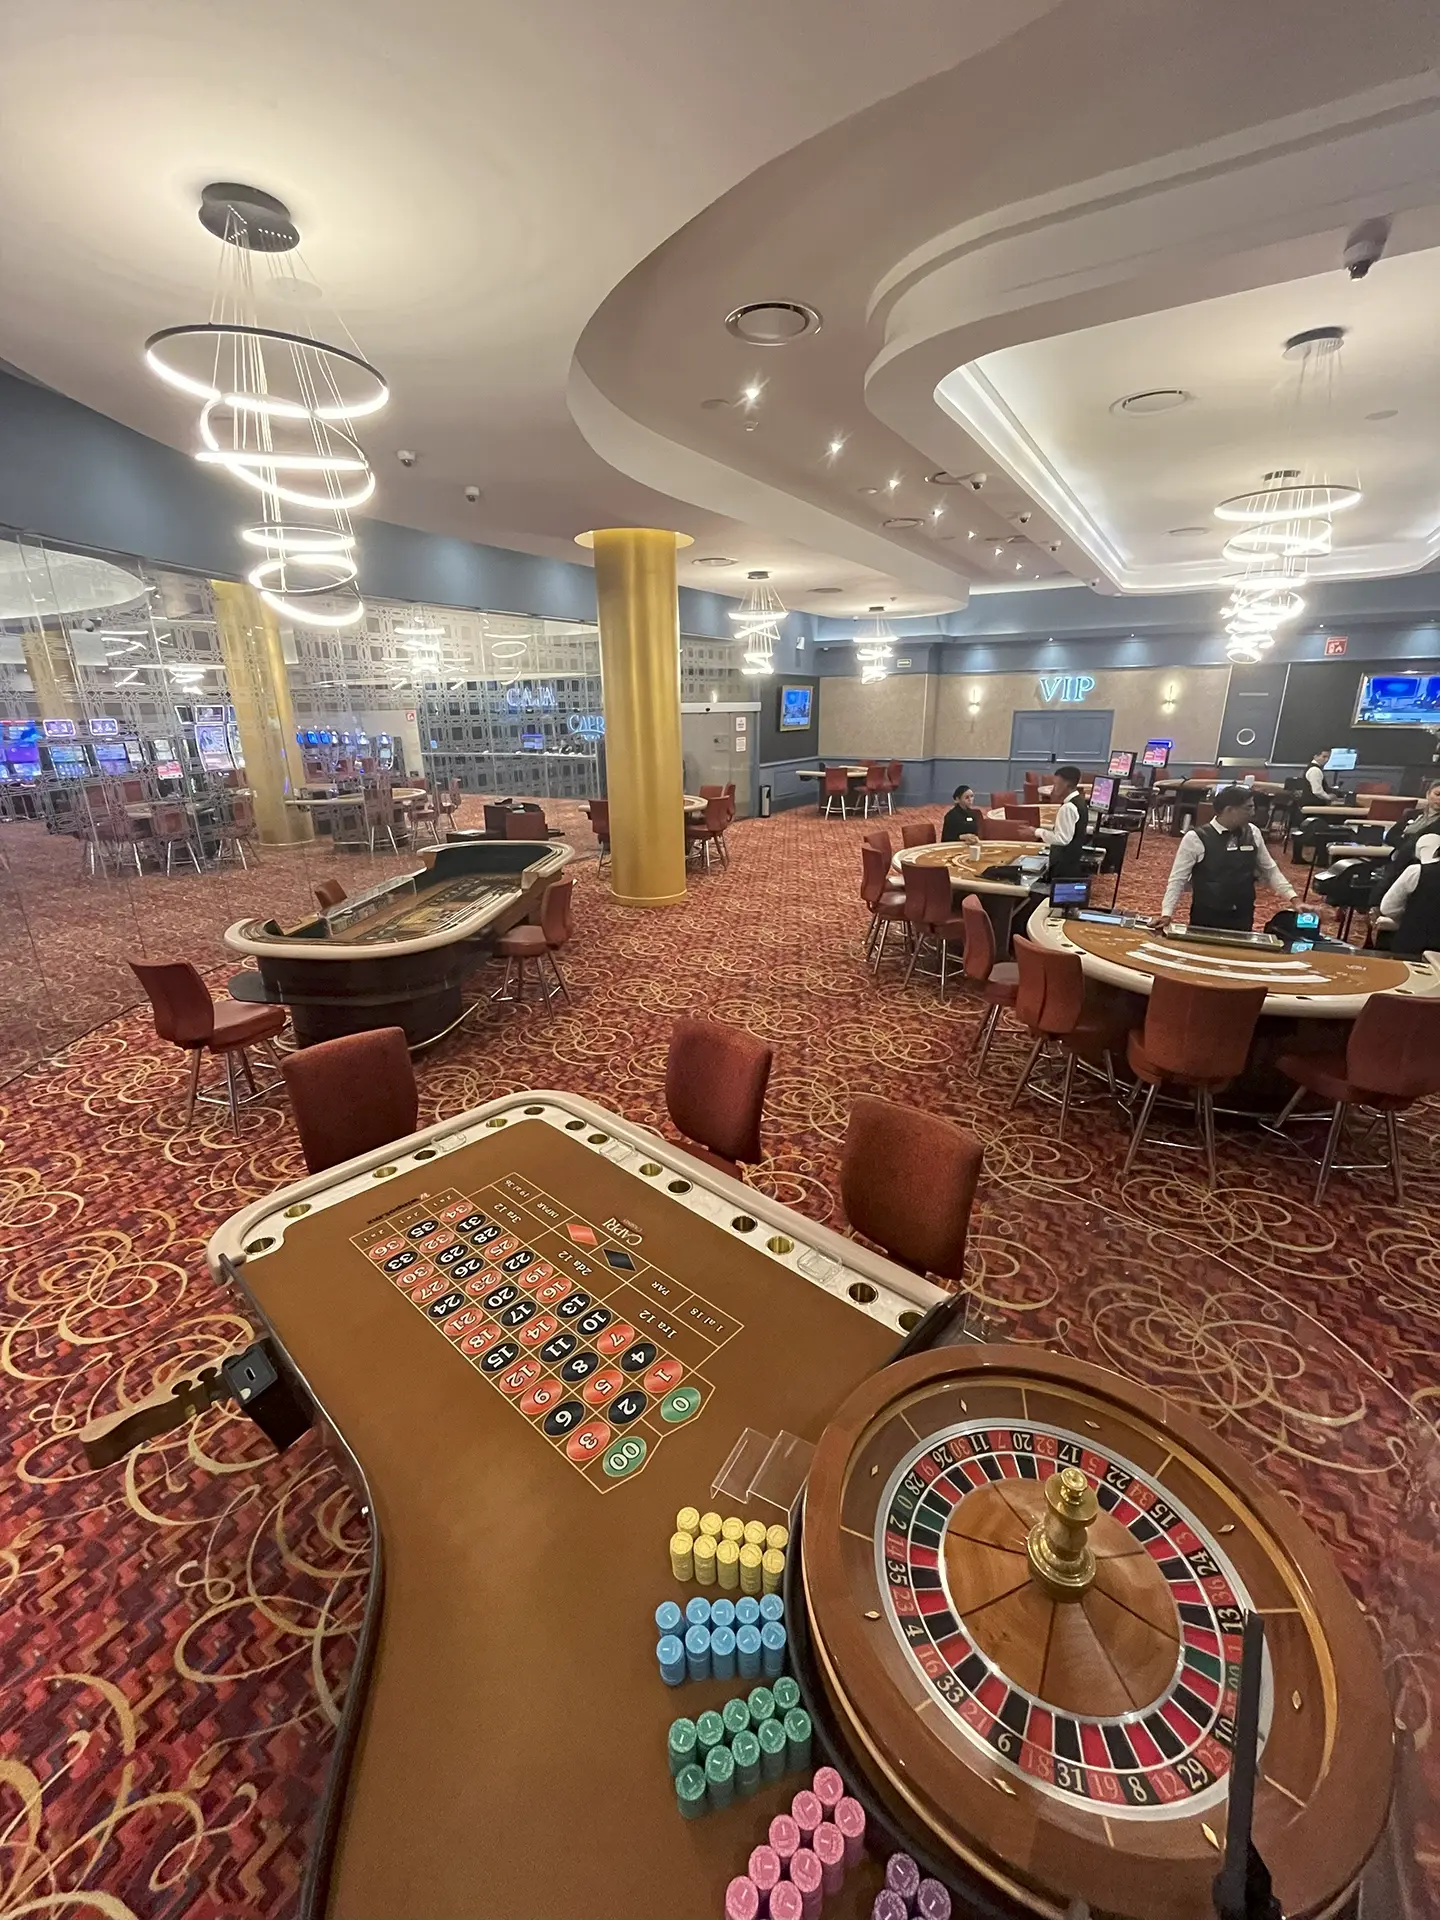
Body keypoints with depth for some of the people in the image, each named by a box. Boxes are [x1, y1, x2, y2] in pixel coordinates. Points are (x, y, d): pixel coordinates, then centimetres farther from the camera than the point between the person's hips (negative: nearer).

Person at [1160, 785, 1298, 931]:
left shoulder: (1253, 833, 3)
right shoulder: (1196, 838, -11)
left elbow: (1270, 870, 13)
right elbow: (1177, 879, -11)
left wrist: (1294, 900, 6)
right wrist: (1166, 914, -20)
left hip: (1243, 918, 4)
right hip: (1206, 919, -4)